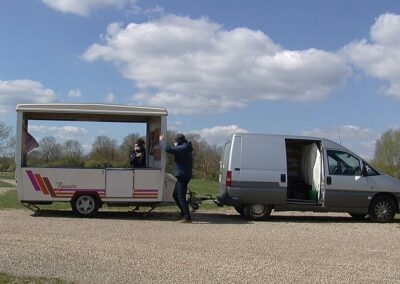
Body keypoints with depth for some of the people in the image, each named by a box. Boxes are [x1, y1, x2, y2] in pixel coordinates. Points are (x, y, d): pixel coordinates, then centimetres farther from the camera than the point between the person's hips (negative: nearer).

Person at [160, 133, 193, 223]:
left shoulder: (182, 148, -18)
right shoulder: (185, 148, 14)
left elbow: (168, 149, -24)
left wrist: (161, 141, -11)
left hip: (182, 175, -11)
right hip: (182, 176, 11)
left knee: (181, 197, -7)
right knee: (175, 195, 19)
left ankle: (187, 217, -6)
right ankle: (184, 213, 25)